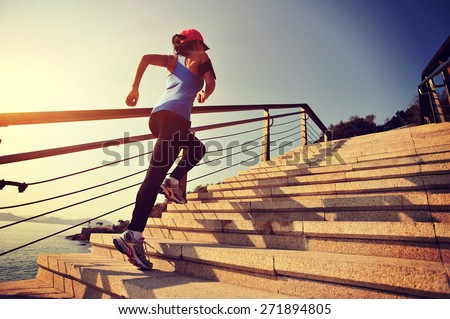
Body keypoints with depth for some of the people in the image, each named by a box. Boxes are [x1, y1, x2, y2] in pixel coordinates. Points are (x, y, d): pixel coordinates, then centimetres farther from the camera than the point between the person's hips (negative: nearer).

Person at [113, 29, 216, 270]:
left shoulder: (173, 60, 27)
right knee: (154, 176, -13)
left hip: (157, 116, 7)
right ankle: (132, 235, -13)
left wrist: (135, 88, 16)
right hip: (175, 118, -7)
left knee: (197, 148, 28)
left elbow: (146, 58, 14)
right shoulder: (200, 60, 14)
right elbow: (211, 85, 2)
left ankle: (172, 182, 14)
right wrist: (204, 95, 24)